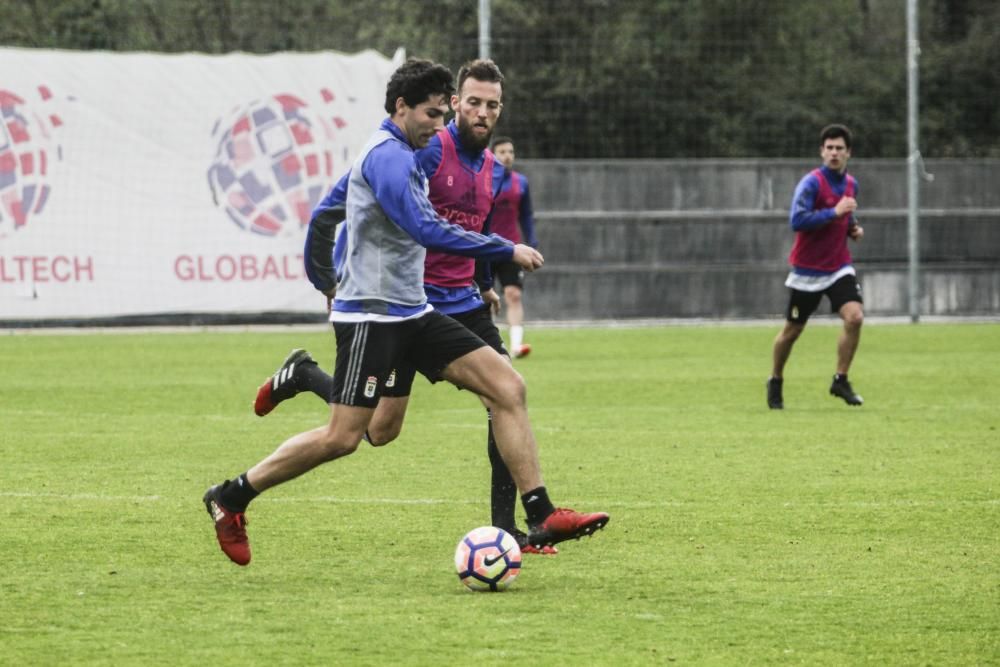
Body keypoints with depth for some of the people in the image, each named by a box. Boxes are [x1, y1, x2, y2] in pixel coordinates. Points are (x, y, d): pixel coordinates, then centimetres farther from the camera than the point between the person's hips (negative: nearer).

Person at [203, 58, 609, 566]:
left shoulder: (402, 154, 18)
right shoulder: (388, 155, -15)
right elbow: (427, 230, -26)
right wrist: (508, 250, -20)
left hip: (412, 314, 10)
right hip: (371, 315, -10)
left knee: (508, 388, -3)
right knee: (342, 437, -11)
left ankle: (541, 518, -6)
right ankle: (230, 498, 6)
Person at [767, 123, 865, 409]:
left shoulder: (850, 184, 7)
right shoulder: (811, 183, -15)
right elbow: (797, 220, -26)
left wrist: (853, 228, 4)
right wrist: (834, 212, -29)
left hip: (839, 266, 4)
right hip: (807, 270, -4)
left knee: (854, 316, -18)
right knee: (792, 330, 6)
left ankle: (841, 381, -5)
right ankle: (775, 382, 30)